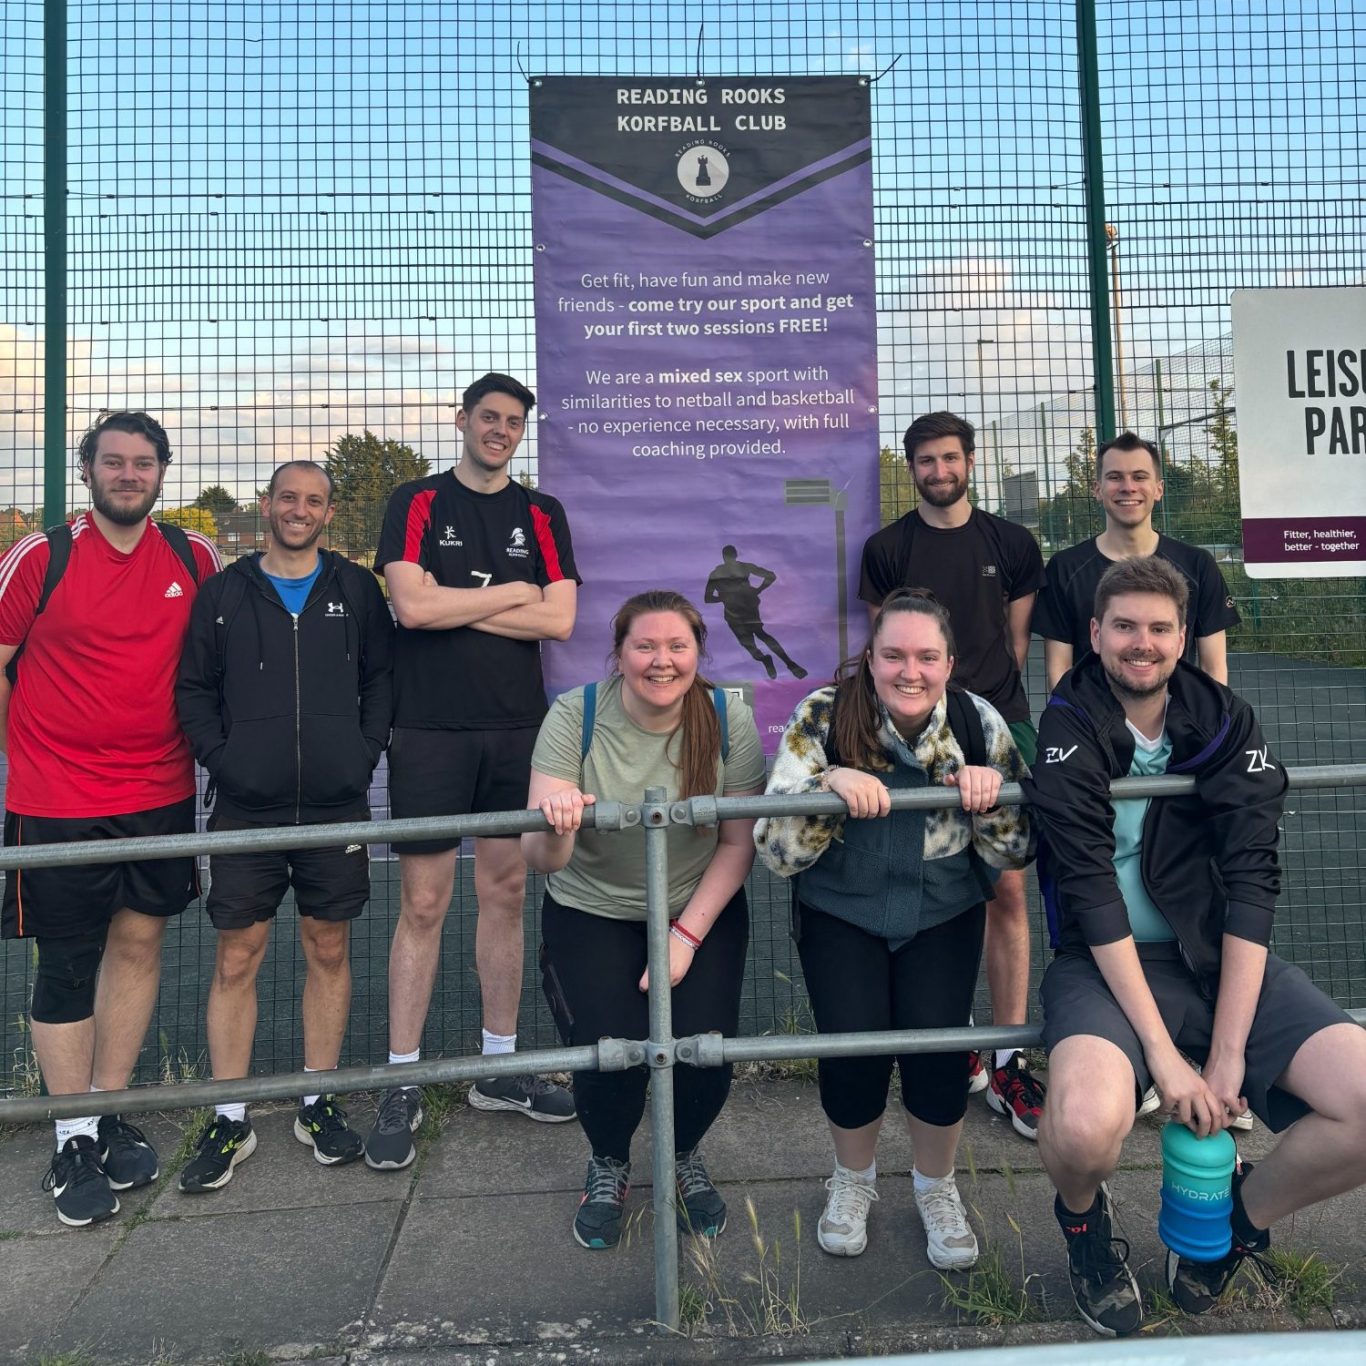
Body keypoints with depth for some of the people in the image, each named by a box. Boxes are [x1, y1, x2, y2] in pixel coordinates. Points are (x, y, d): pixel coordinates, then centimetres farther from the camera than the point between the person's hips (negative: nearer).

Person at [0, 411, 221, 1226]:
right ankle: (74, 1144, 18)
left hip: (161, 793, 3)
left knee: (139, 942, 11)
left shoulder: (195, 559, 3)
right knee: (67, 968, 4)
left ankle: (109, 1115, 28)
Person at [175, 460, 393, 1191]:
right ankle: (230, 1120, 15)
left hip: (337, 804, 1)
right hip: (246, 808, 0)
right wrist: (220, 757, -4)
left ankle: (317, 1102, 21)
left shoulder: (356, 589, 6)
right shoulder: (224, 592, 6)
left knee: (329, 950, 7)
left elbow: (382, 676, 8)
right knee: (236, 958, 3)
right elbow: (193, 687, 8)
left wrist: (366, 751, -2)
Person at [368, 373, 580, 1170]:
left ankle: (500, 1066, 23)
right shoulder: (418, 504, 4)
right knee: (424, 903, -1)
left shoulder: (542, 515, 11)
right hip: (431, 730, -3)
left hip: (517, 730, 3)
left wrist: (455, 608, -7)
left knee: (507, 895, 9)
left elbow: (559, 620, -3)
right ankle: (403, 1088, 11)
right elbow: (413, 605, -12)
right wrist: (512, 592, -5)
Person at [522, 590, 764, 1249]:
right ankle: (608, 1163, 21)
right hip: (591, 912, -1)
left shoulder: (729, 720, -13)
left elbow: (739, 843, -9)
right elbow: (540, 856, -22)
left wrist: (687, 934, -15)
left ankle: (686, 1155, 24)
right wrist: (555, 827, -45)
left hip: (702, 910, 1)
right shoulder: (574, 715, -17)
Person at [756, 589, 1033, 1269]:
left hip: (943, 912, 1)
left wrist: (991, 795, -21)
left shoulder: (978, 721, -7)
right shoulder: (822, 717, -13)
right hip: (841, 912, -1)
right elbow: (775, 852, -16)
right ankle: (853, 1176, 17)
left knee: (936, 1037, -18)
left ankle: (936, 1186, 15)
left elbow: (1014, 854, -1)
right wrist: (829, 784, -33)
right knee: (853, 1041, -18)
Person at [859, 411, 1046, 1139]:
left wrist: (986, 697, 7)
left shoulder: (1011, 544, 10)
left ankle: (1007, 1063, 4)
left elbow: (1016, 641, 15)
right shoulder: (886, 548, 6)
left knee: (1007, 891, -3)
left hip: (1000, 730, 1)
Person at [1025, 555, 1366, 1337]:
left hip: (1221, 958, 4)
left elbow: (1252, 886, -6)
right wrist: (1161, 1049, -20)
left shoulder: (1226, 724, 2)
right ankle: (1084, 1216, 8)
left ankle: (1241, 1215, 13)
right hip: (1108, 964, -3)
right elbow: (1090, 893, -15)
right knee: (1085, 1126, -32)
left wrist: (1229, 1052, -15)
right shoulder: (1070, 731, -7)